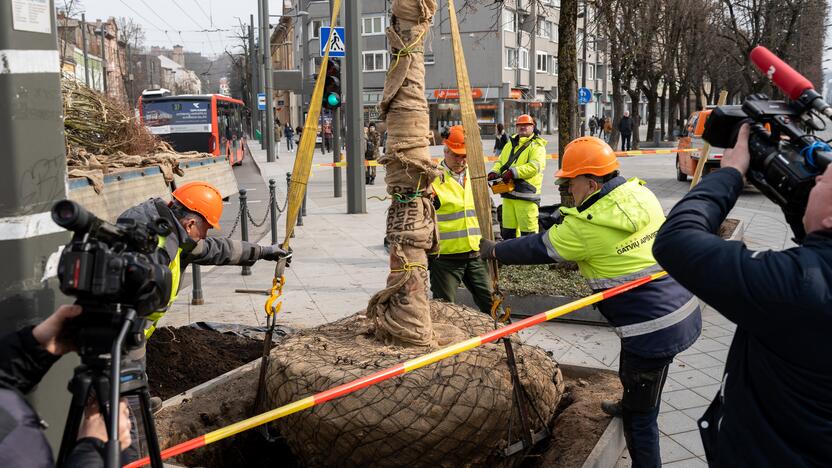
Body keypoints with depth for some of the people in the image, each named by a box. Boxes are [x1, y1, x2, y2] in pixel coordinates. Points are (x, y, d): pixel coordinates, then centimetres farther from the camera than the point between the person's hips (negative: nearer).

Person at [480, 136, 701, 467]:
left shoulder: (584, 228, -18)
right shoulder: (642, 194, 0)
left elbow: (537, 249, -4)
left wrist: (494, 251, 12)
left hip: (653, 329, -9)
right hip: (685, 309, 9)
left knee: (641, 417, 7)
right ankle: (629, 406, 61)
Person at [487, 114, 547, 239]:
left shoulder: (537, 146, -4)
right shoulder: (510, 144, 21)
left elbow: (534, 166, -18)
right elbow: (500, 162, 21)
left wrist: (513, 172, -24)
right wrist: (494, 172, -1)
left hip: (526, 194, -7)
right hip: (508, 192, 7)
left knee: (528, 228, -6)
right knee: (508, 229, 14)